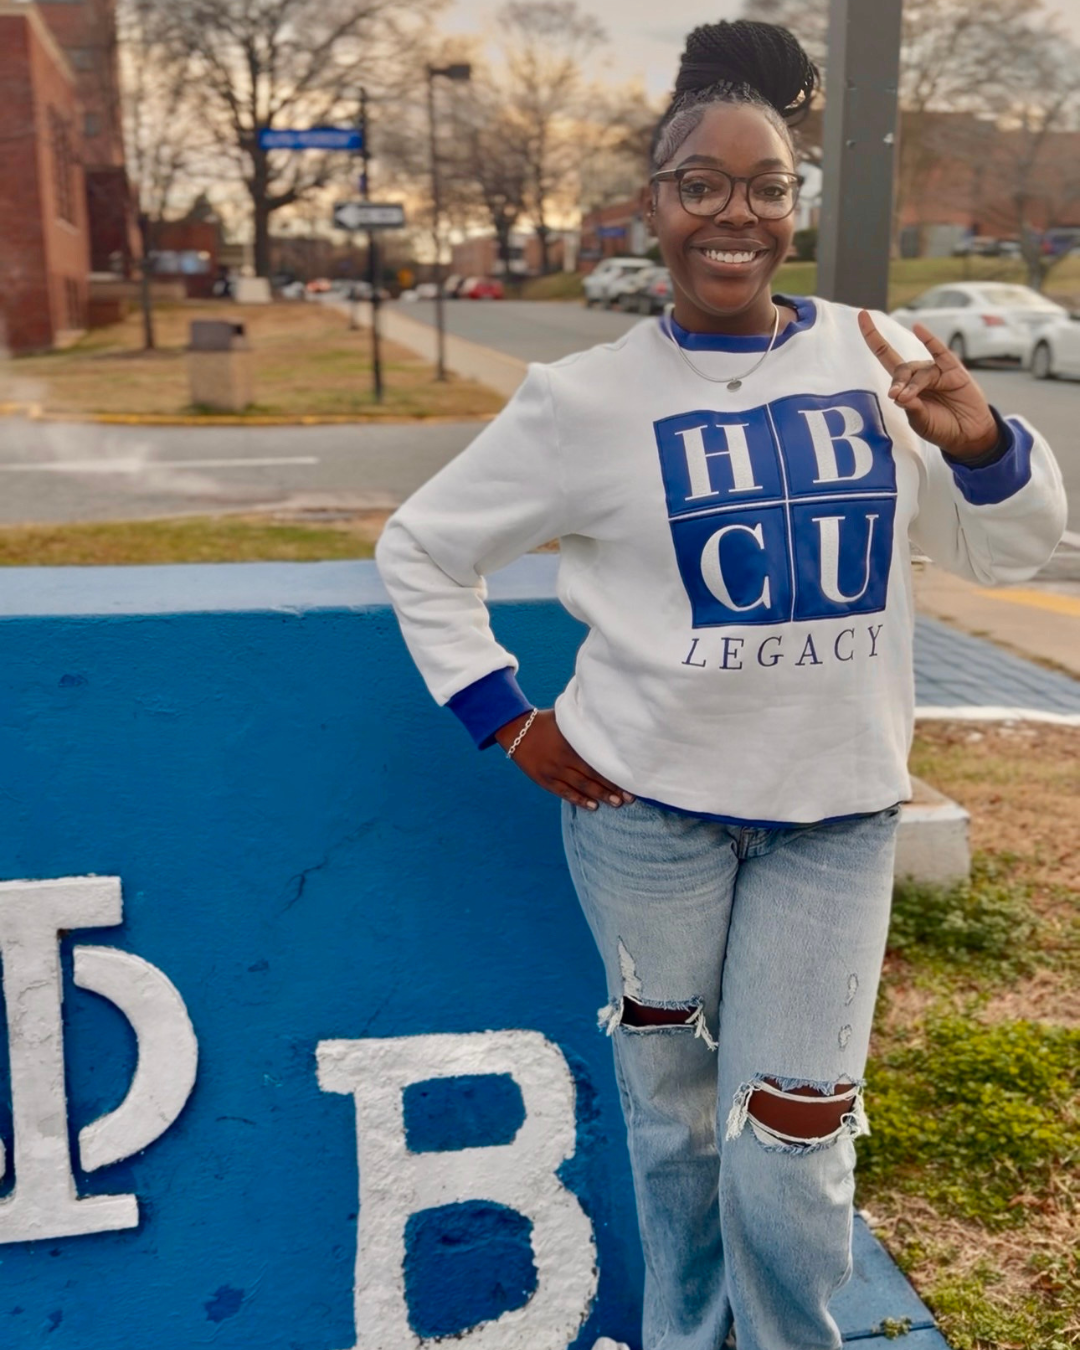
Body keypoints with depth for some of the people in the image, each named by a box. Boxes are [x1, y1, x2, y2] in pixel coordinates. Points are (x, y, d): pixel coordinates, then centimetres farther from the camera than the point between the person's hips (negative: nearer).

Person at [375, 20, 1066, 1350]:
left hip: (837, 810, 1)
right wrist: (507, 720, -4)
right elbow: (419, 550, 2)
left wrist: (979, 438, -13)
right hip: (647, 802, -1)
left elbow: (1005, 551, 7)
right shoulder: (589, 396, -8)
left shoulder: (878, 358, -1)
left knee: (791, 1138, 6)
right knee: (666, 1089, 18)